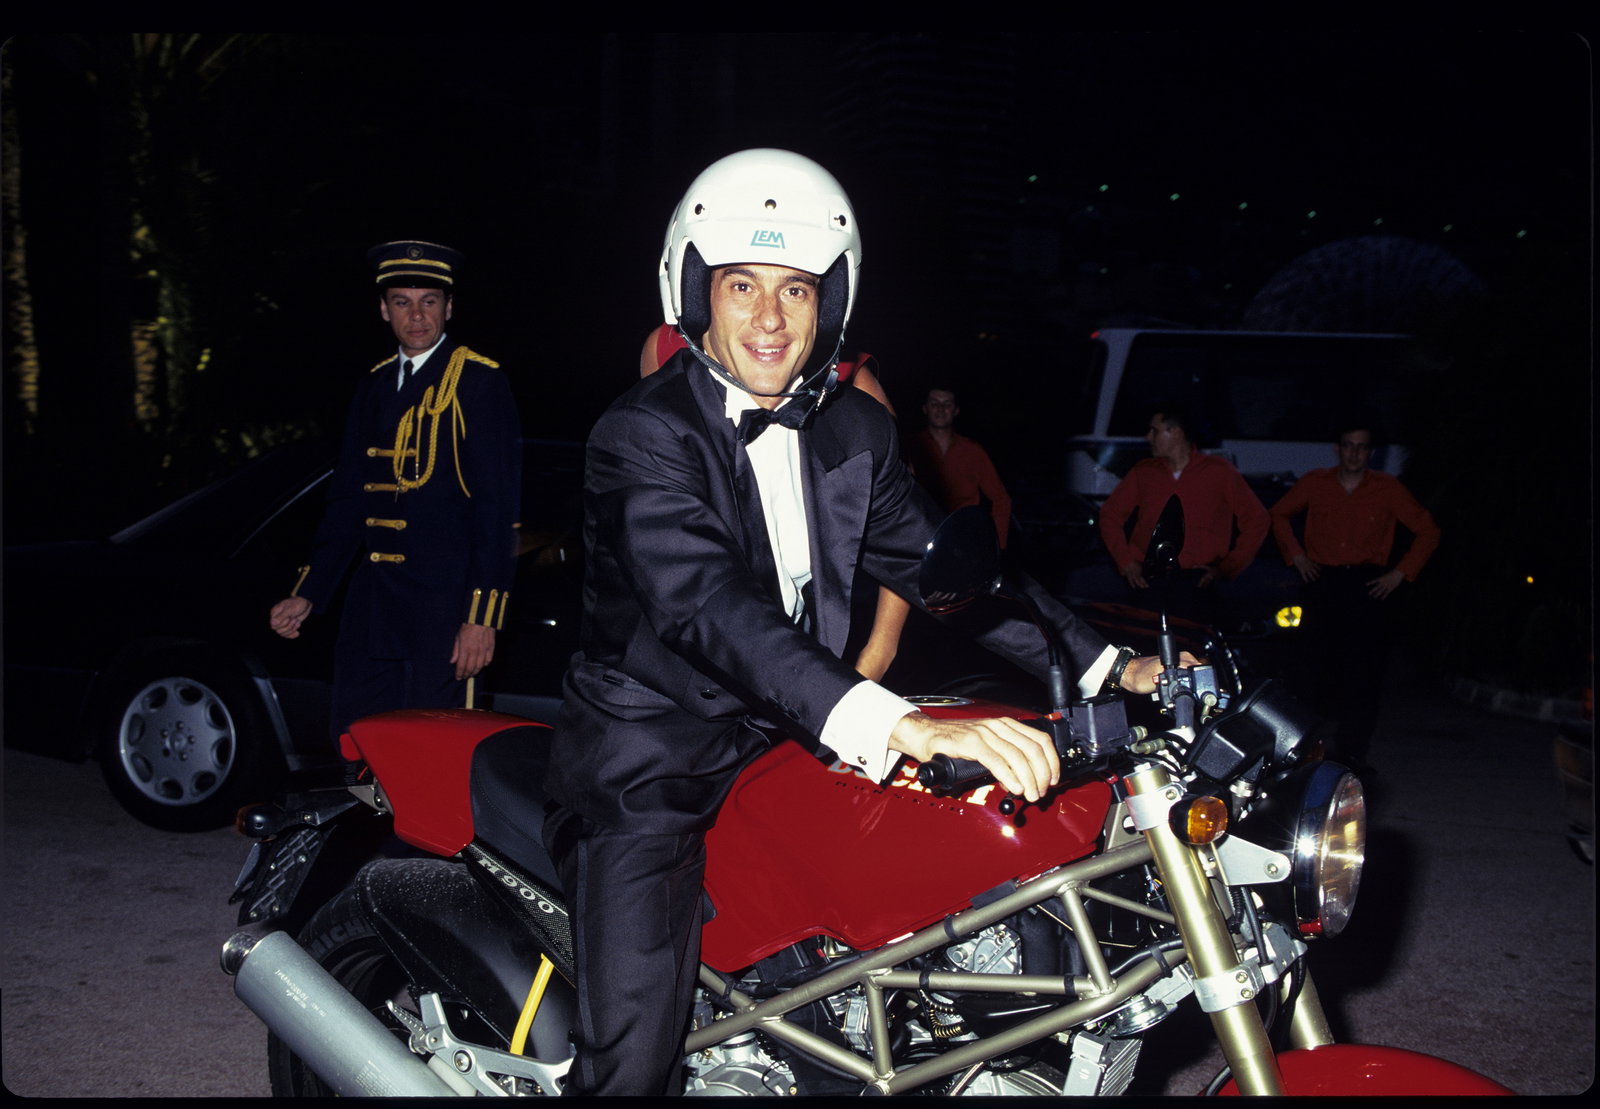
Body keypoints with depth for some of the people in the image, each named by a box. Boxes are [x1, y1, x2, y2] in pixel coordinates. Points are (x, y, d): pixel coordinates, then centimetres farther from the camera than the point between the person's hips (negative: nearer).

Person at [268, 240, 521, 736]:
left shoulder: (480, 382, -3)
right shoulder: (375, 386, 15)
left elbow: (498, 510, -9)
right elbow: (348, 502, 18)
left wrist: (482, 617, -15)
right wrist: (307, 594, 10)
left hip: (444, 610, -6)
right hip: (371, 611, 6)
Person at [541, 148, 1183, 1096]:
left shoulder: (855, 430, 5)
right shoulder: (644, 434, -17)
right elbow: (707, 607, -32)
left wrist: (1107, 665, -3)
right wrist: (903, 726, -46)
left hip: (787, 750, 6)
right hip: (652, 763, -6)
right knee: (635, 1060, -13)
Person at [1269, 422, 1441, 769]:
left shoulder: (1387, 488, 6)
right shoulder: (1315, 483, 9)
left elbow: (1428, 532, 11)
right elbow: (1279, 515, 24)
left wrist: (1401, 573, 3)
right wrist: (1295, 555, 12)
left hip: (1368, 587, -1)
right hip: (1322, 584, 1)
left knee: (1364, 674, -7)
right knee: (1322, 671, -1)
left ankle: (1354, 753, -3)